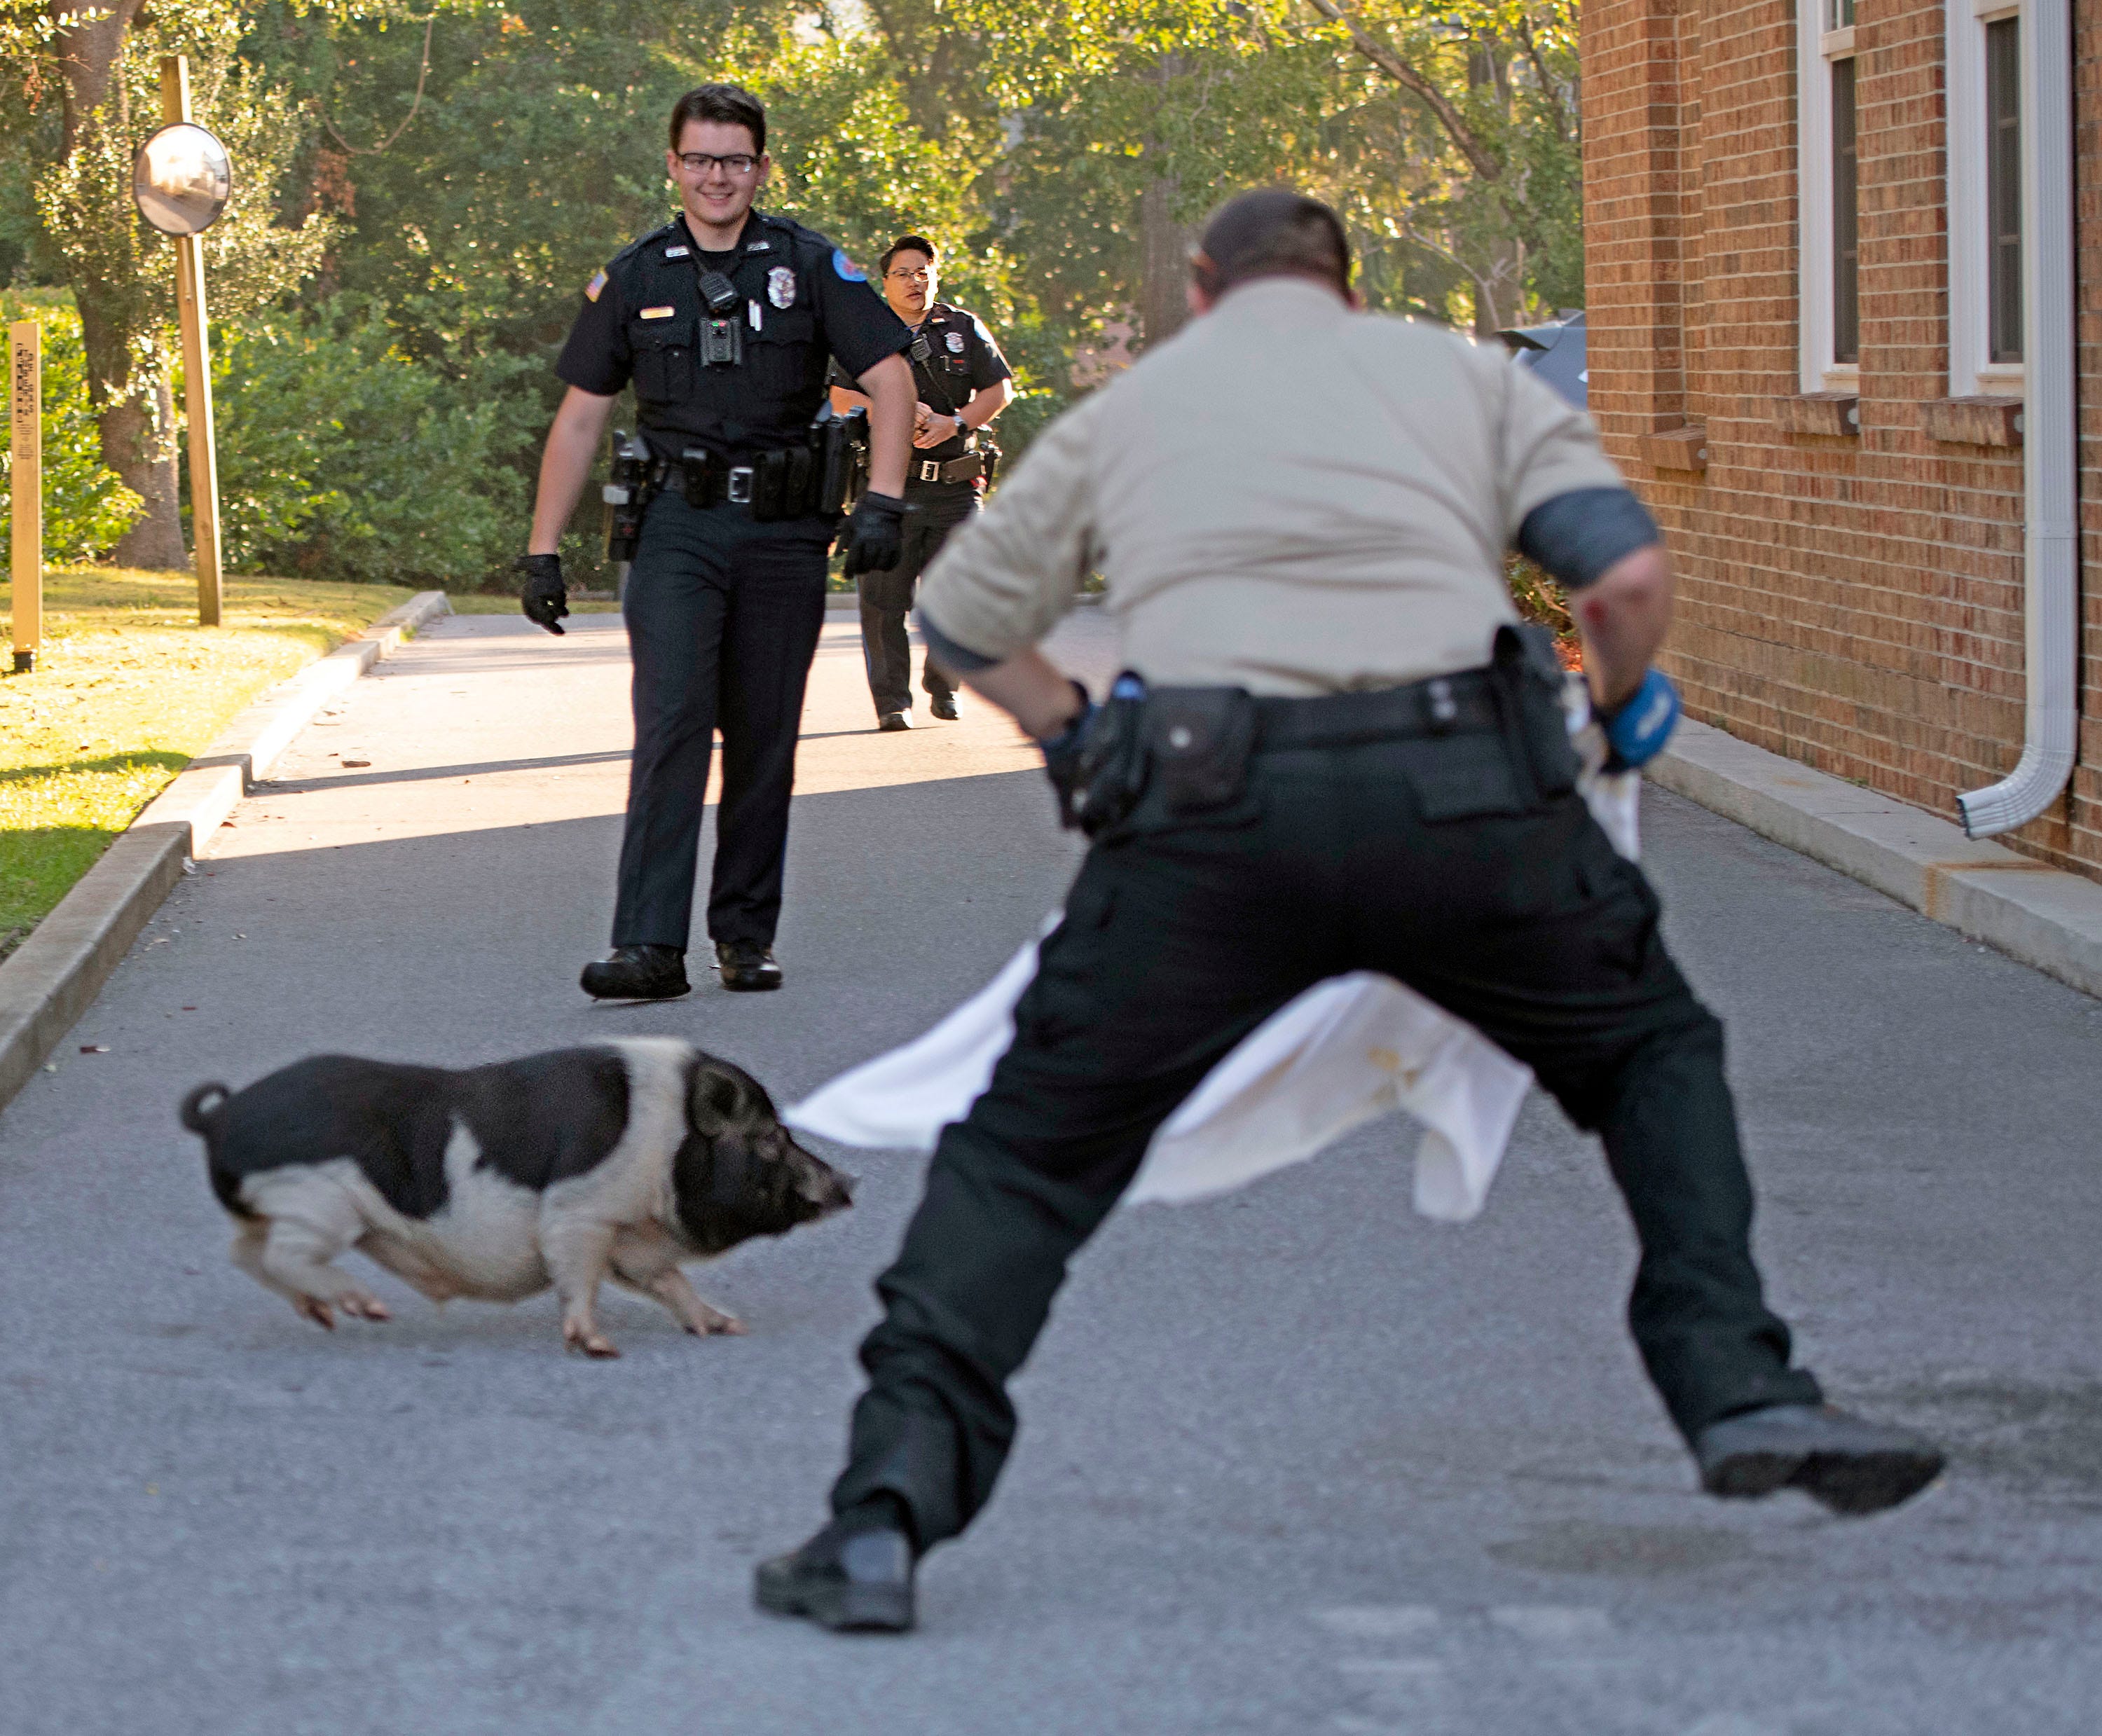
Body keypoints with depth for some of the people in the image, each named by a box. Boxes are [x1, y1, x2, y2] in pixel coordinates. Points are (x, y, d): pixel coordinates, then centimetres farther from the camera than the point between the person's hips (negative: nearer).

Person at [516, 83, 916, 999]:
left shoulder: (809, 265, 3)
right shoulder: (633, 279, 7)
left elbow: (890, 382, -1)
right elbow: (579, 418, 10)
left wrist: (883, 502, -14)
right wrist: (543, 549, 6)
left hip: (785, 533, 1)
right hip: (678, 526, -1)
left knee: (764, 741, 5)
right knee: (671, 726, -14)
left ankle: (747, 936, 17)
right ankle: (650, 947, -20)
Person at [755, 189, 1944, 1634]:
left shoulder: (1128, 406, 26)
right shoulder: (1460, 373, 22)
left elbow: (963, 622, 36)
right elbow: (1630, 570, 8)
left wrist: (1078, 736, 53)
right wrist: (1627, 701, 30)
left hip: (1212, 812, 0)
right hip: (1465, 794, 0)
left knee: (1032, 1148, 13)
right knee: (1652, 1055, 26)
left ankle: (888, 1513, 0)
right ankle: (1741, 1392, 14)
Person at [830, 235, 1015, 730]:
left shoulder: (964, 330, 12)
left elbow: (1000, 390, 7)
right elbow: (841, 396, -3)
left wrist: (954, 423, -9)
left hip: (955, 488, 1)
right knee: (884, 600, -5)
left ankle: (942, 684, 23)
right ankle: (892, 701, 2)